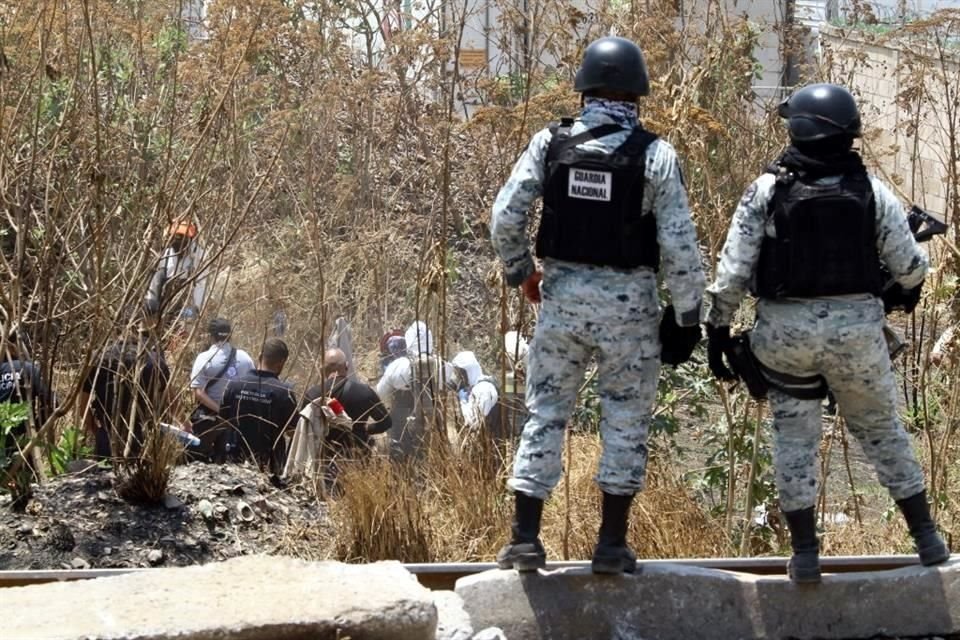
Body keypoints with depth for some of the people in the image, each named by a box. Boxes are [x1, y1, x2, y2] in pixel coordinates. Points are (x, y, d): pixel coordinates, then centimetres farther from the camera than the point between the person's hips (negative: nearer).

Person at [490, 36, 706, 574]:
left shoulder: (551, 144, -1)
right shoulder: (655, 155, -7)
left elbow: (505, 217, 0)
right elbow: (680, 246, -8)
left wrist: (520, 271, 17)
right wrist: (688, 316, 1)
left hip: (562, 294, 2)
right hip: (629, 303, -2)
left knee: (546, 414, 10)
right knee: (626, 421, 9)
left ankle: (525, 539, 8)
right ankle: (612, 544, 10)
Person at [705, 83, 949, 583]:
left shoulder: (765, 191, -6)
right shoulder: (871, 191, -3)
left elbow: (732, 270, -8)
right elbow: (909, 264, 3)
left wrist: (717, 328, 2)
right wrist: (908, 291, 26)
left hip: (784, 329, -1)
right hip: (857, 328, 1)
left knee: (794, 435, 11)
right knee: (880, 428, 16)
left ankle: (805, 553, 8)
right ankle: (926, 537, 21)